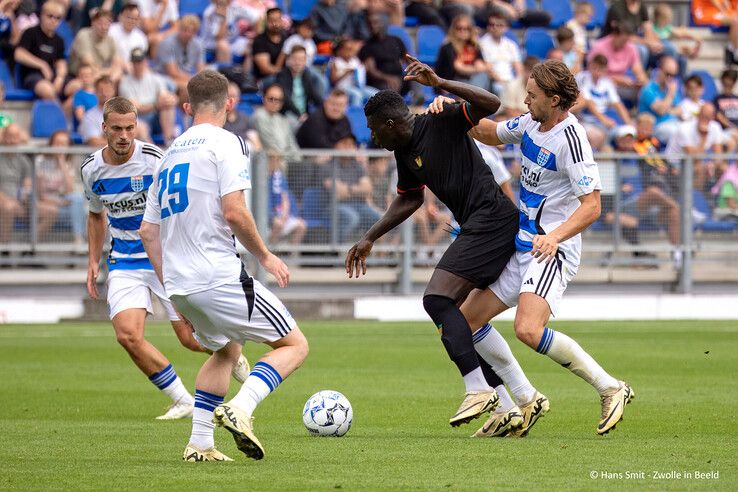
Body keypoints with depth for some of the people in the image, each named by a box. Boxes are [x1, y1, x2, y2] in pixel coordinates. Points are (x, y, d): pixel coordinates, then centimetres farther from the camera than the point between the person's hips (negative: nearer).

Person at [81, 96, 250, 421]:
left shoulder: (154, 160, -16)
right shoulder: (92, 169, -2)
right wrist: (93, 261, 10)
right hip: (125, 263, 3)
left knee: (191, 339, -1)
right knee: (127, 334, -18)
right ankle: (183, 401, -3)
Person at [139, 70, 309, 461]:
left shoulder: (171, 153, 18)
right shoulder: (225, 143, -5)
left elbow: (148, 230, 19)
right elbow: (234, 212, -18)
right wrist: (265, 256, -5)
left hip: (179, 283, 8)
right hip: (219, 278, -8)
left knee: (226, 350, 30)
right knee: (295, 345, 1)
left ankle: (199, 444, 20)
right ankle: (240, 410, -21)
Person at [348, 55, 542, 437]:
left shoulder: (441, 123, -10)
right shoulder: (404, 151, 16)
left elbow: (490, 104, -25)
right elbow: (409, 199, 31)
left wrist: (440, 84, -33)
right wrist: (370, 239, 29)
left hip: (492, 218, -10)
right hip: (478, 228, 10)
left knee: (437, 300, -17)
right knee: (463, 322, 9)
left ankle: (479, 390, -18)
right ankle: (509, 410, 10)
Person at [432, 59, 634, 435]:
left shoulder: (570, 139, -20)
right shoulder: (531, 123, 6)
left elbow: (591, 206, -24)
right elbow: (492, 134, 26)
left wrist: (555, 236, -39)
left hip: (552, 251, -10)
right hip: (520, 247, 10)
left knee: (528, 330, -29)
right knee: (466, 319, 8)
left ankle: (610, 389, -13)